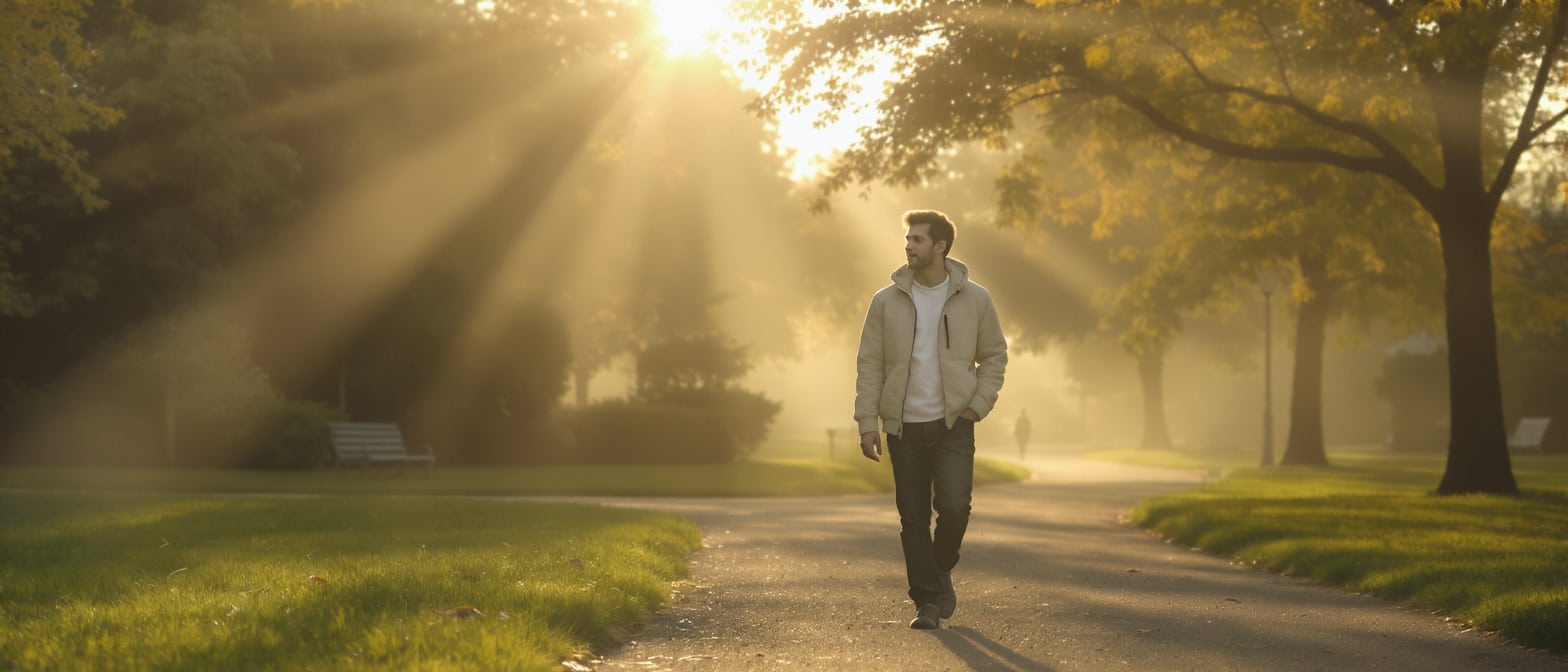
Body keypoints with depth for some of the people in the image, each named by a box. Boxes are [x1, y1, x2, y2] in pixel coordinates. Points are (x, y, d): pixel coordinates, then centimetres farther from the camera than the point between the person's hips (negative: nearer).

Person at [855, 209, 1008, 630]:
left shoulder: (974, 300, 2)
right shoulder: (887, 302, 2)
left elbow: (995, 355, 10)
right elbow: (869, 365, 3)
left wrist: (979, 403, -3)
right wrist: (867, 423, -4)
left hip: (953, 425, -1)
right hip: (904, 426, 1)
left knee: (954, 506, -15)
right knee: (913, 519, 2)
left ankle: (942, 571, 14)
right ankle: (928, 601, 12)